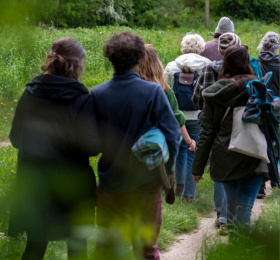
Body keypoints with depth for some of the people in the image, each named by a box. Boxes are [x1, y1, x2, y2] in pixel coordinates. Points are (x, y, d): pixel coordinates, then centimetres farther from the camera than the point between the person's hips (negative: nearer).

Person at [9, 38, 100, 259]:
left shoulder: (30, 94, -3)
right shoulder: (81, 99, -17)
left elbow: (16, 139, 5)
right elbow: (92, 146, -17)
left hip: (33, 183, 4)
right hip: (71, 183, -4)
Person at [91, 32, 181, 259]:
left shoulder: (97, 94, -8)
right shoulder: (153, 92, -14)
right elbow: (172, 134, -13)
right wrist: (166, 170, 0)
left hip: (110, 180, 1)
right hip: (146, 181, -1)